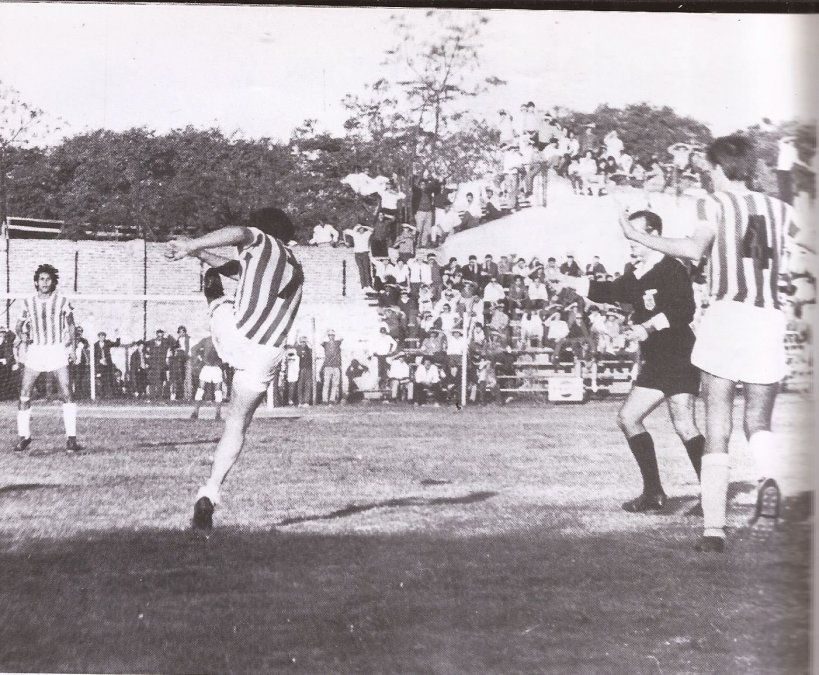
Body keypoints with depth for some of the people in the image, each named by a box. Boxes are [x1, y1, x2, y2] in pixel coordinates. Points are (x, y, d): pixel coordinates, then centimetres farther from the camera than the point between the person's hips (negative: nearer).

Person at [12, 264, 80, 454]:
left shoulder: (62, 301, 0)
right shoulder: (28, 302, 6)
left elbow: (71, 326, 6)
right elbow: (21, 322, 20)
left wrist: (73, 347, -6)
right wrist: (18, 335, 0)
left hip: (57, 349, -3)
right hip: (35, 350, 3)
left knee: (66, 392, -16)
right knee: (24, 394, -1)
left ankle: (71, 438, -13)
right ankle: (23, 435, 14)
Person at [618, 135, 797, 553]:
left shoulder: (714, 204, 2)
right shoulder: (780, 209, 16)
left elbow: (694, 248, -14)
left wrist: (637, 237, -9)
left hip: (726, 315, -3)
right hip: (769, 322, 3)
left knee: (716, 432, 2)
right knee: (758, 423, 14)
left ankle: (713, 529, -5)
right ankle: (769, 480, -20)